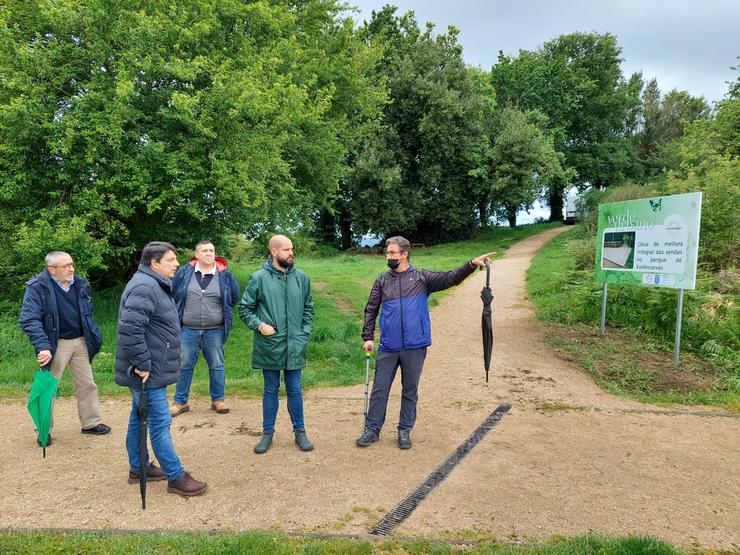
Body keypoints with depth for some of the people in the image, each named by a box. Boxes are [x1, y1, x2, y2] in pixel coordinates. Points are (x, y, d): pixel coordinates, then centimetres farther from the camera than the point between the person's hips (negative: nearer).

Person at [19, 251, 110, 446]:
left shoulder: (80, 284, 3)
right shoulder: (37, 287, -14)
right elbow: (29, 320, -20)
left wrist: (94, 337, 11)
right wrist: (42, 346, -29)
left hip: (80, 342, 5)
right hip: (55, 345, -5)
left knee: (87, 384, 13)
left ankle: (90, 423, 28)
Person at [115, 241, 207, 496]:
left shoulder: (154, 285, 15)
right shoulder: (144, 287, -20)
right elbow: (130, 328, -30)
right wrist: (143, 365, -24)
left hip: (150, 369, 11)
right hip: (148, 372, -11)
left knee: (139, 418, 19)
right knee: (160, 423, -3)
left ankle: (137, 468, 33)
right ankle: (176, 477, 6)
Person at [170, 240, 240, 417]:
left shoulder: (224, 274, -3)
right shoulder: (184, 272, -1)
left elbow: (235, 296, 9)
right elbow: (173, 294, 11)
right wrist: (181, 313, 10)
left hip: (215, 330, 0)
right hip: (188, 330, 1)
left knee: (216, 365, 9)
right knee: (185, 365, 8)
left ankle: (218, 400, 23)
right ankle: (180, 401, 21)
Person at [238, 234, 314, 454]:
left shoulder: (302, 278, 2)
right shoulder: (259, 278, -6)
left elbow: (308, 309, 11)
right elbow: (245, 308, 1)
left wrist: (305, 333, 2)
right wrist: (259, 325, -13)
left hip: (294, 346, 2)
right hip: (269, 345, -1)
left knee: (294, 389, 10)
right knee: (270, 390, 12)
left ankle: (299, 431, 25)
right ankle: (267, 433, 26)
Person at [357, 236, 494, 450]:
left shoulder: (422, 277, 1)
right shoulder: (382, 281, 6)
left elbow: (450, 278, -9)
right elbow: (371, 310, 9)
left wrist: (471, 264, -23)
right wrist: (368, 337, 2)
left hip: (415, 347, -1)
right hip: (388, 348, 1)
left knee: (410, 391, 10)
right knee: (379, 390, 7)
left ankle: (405, 431, 25)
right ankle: (372, 429, 20)